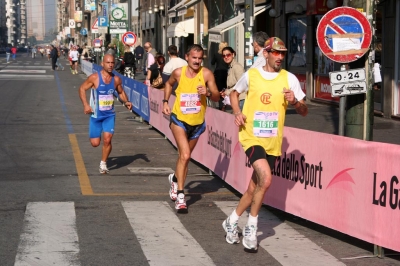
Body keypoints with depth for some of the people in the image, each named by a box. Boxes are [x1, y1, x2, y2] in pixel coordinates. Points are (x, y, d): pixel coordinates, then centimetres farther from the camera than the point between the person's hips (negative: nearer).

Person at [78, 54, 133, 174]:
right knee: (95, 143, 1)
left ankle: (103, 164, 8)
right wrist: (85, 104, -16)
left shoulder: (116, 79, -3)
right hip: (96, 115, -1)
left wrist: (126, 102, -5)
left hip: (110, 115, 2)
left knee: (107, 140, -13)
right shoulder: (94, 77, -13)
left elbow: (121, 92, 14)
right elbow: (82, 88, -4)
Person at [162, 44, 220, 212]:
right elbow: (169, 84, 14)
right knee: (185, 155, -20)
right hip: (179, 119, -2)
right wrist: (165, 101, 4)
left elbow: (217, 97, -12)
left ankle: (175, 179, 49)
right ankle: (180, 196, -16)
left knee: (184, 157, 19)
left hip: (197, 122, 2)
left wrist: (208, 93, -33)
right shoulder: (178, 73, -9)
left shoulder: (206, 74, -12)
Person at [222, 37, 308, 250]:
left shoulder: (289, 79, 0)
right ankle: (251, 228, -5)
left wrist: (294, 102, -18)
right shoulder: (251, 75, -1)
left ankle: (232, 221, 35)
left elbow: (304, 111, 3)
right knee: (265, 179, -23)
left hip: (273, 142, 3)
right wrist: (237, 113, -1)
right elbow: (234, 93, 17)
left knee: (254, 188, 11)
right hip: (251, 137, -3)